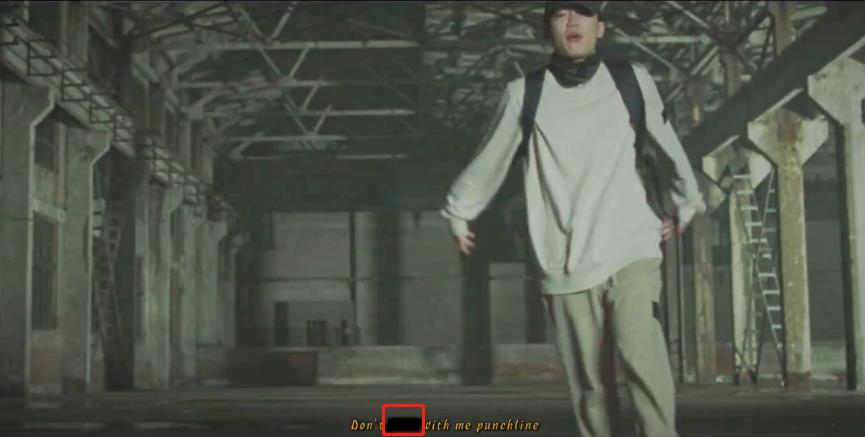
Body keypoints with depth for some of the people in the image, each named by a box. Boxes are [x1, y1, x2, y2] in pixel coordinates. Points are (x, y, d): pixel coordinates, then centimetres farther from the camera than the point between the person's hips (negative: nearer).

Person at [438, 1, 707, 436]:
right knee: (590, 383, 3)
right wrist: (459, 212, 28)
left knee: (640, 351, -21)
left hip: (631, 251, 0)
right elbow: (488, 160, 16)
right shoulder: (525, 93, 1)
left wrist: (687, 203, 34)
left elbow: (668, 146, 22)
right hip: (566, 265, 0)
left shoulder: (633, 82, 4)